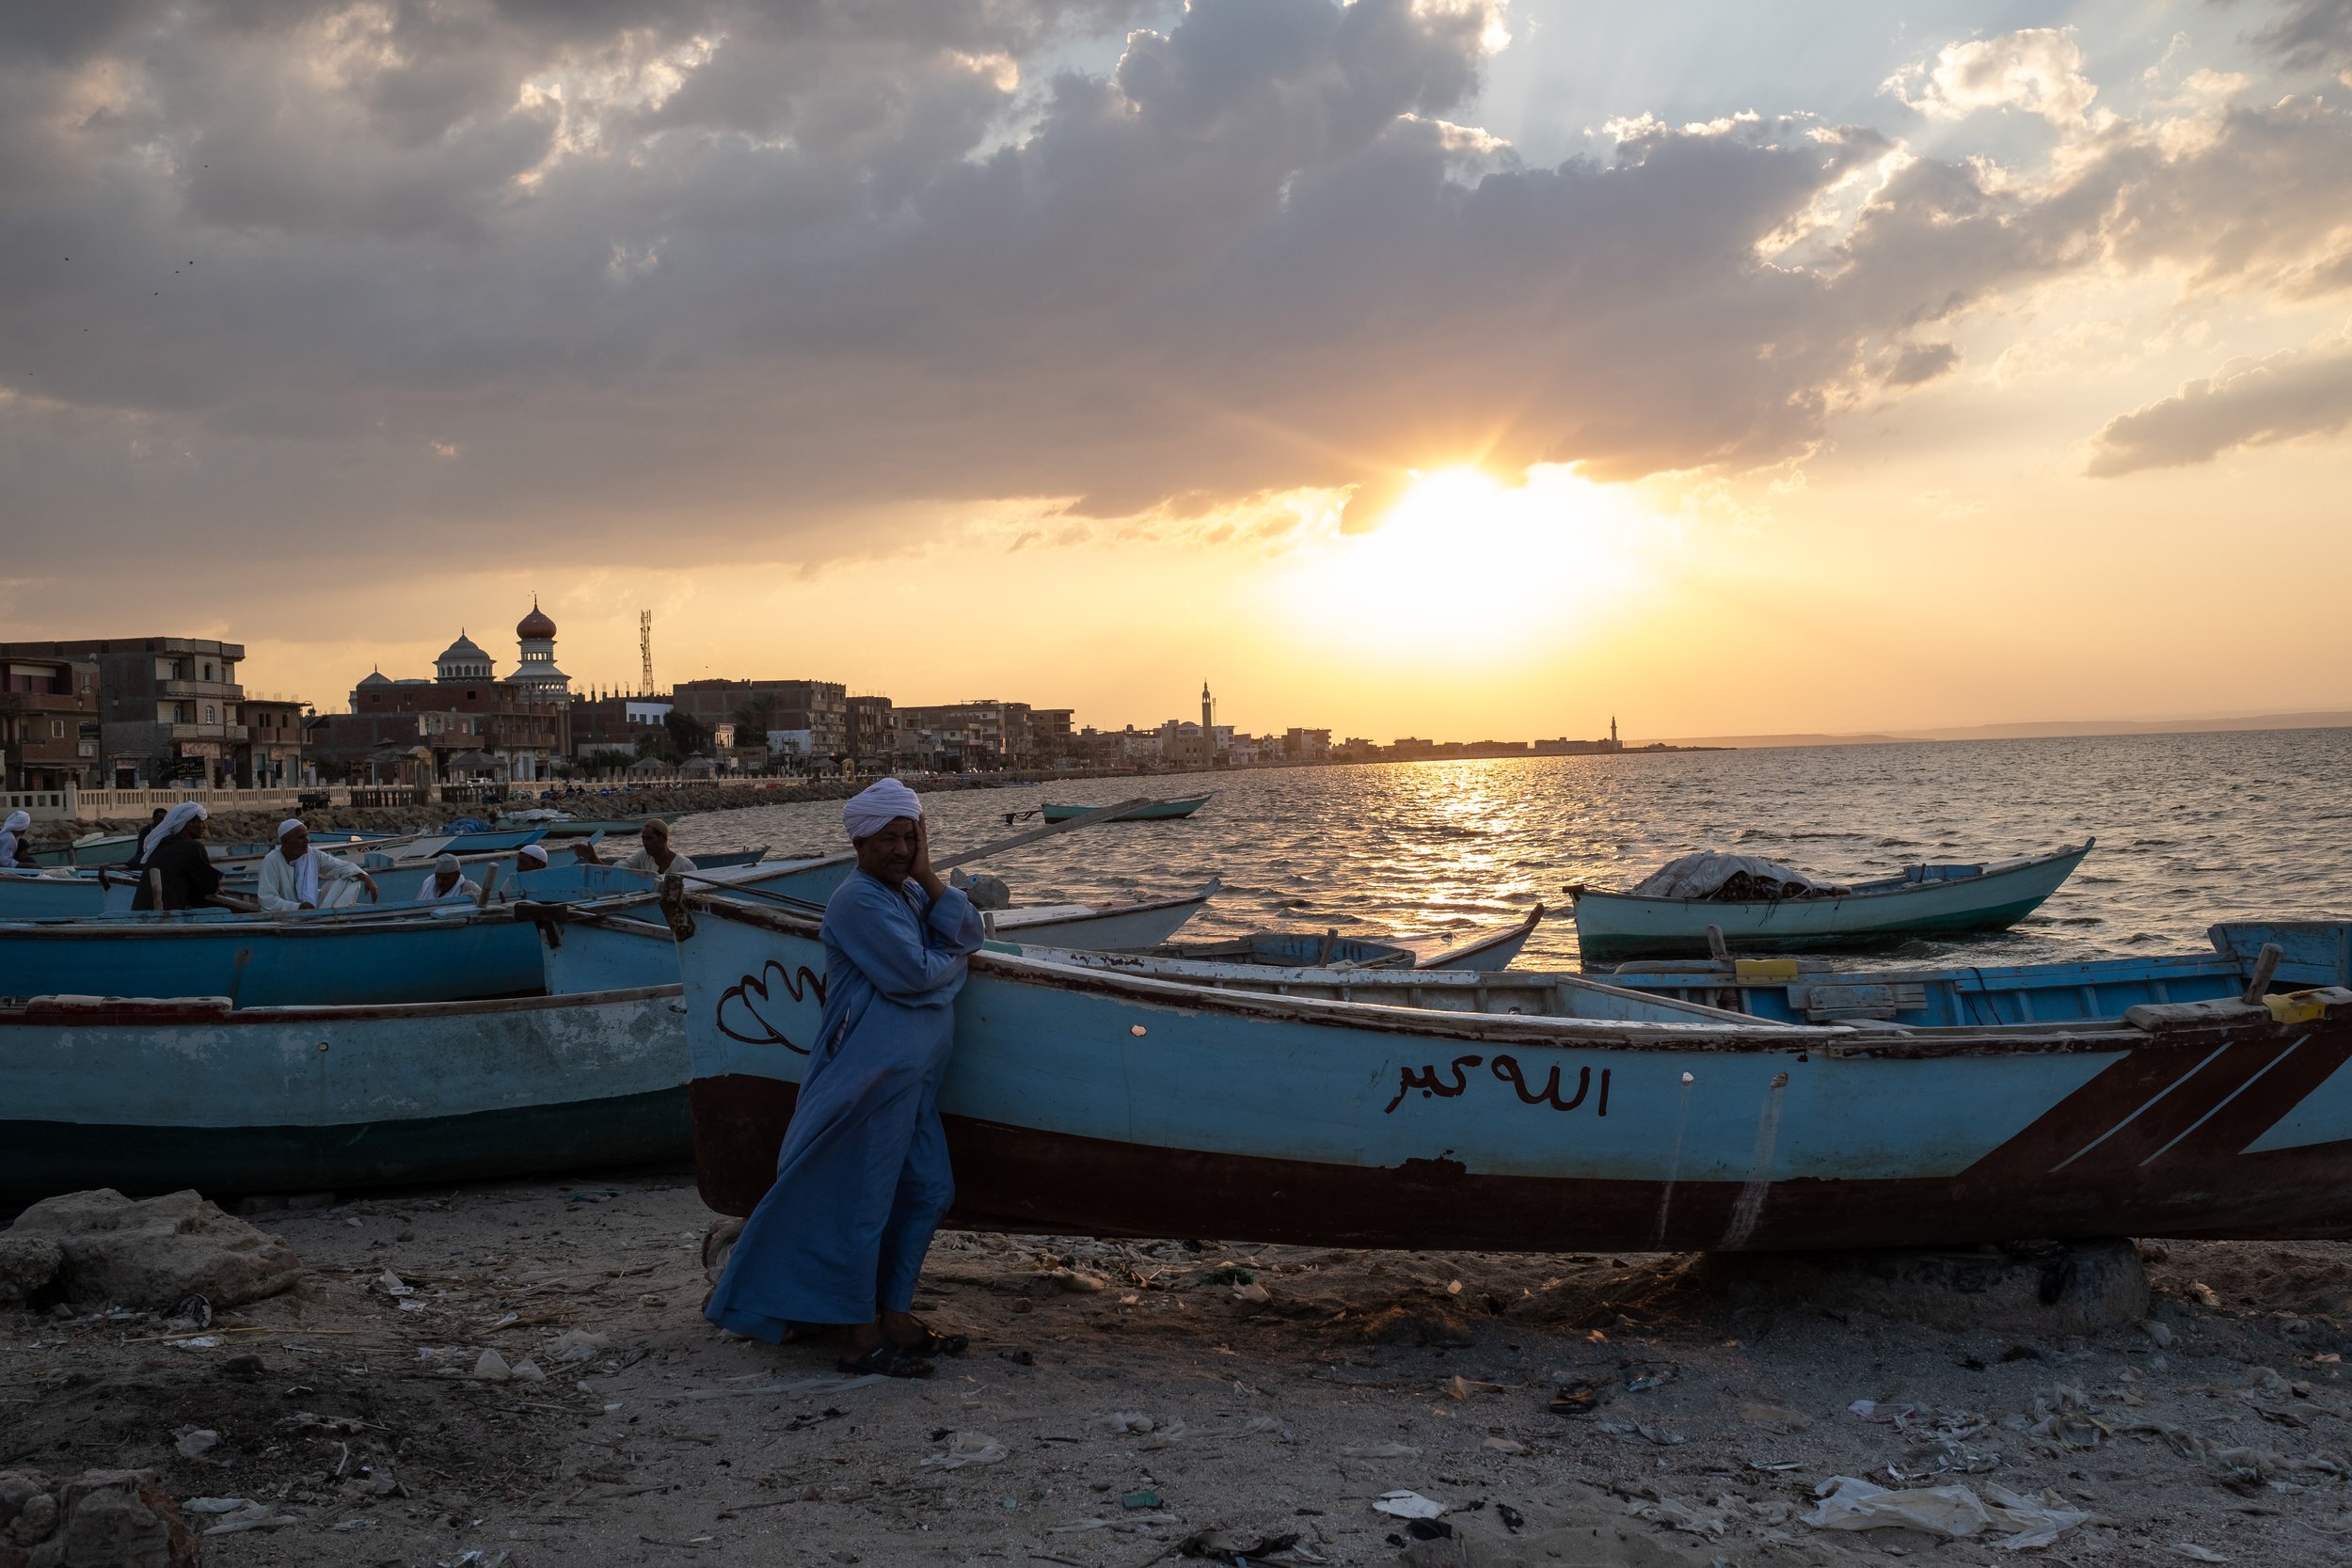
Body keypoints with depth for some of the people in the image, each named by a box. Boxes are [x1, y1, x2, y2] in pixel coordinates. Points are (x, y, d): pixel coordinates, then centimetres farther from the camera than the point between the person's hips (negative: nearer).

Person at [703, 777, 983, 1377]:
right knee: (863, 1199, -2)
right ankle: (863, 1339, 5)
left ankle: (896, 1318, 23)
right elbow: (916, 975, -20)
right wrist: (953, 960, 0)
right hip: (869, 1073, -10)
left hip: (911, 1076, 10)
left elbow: (969, 936, 2)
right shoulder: (858, 900, -14)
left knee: (927, 1189, 12)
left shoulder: (911, 893, 15)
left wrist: (928, 876, -4)